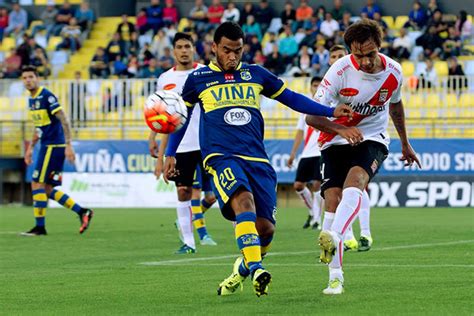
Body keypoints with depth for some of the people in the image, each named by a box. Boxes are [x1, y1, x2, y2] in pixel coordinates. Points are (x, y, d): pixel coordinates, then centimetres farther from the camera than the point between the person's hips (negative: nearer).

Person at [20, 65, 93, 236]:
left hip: (54, 146, -9)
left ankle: (40, 226, -2)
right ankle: (82, 212, 13)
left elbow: (64, 120, -17)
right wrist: (30, 148, 23)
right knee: (47, 189, 8)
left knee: (37, 184, -8)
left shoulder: (47, 96, -14)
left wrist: (68, 145, -22)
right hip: (47, 146, 9)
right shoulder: (31, 99, 13)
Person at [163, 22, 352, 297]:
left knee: (265, 227, -8)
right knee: (244, 201, -33)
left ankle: (243, 269, 21)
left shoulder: (256, 74, 17)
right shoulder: (198, 79, 11)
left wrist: (331, 112, 16)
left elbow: (291, 98, 24)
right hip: (221, 157, -3)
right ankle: (256, 269, -43)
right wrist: (170, 154, 21)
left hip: (257, 159, 3)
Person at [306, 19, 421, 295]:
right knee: (333, 198, -16)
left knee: (355, 179, -31)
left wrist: (405, 143, 28)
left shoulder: (393, 72, -6)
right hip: (337, 140, 0)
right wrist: (341, 129, -38)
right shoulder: (341, 71, -18)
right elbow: (311, 116, -20)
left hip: (373, 140, 0)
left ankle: (334, 237, -54)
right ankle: (335, 276, -10)